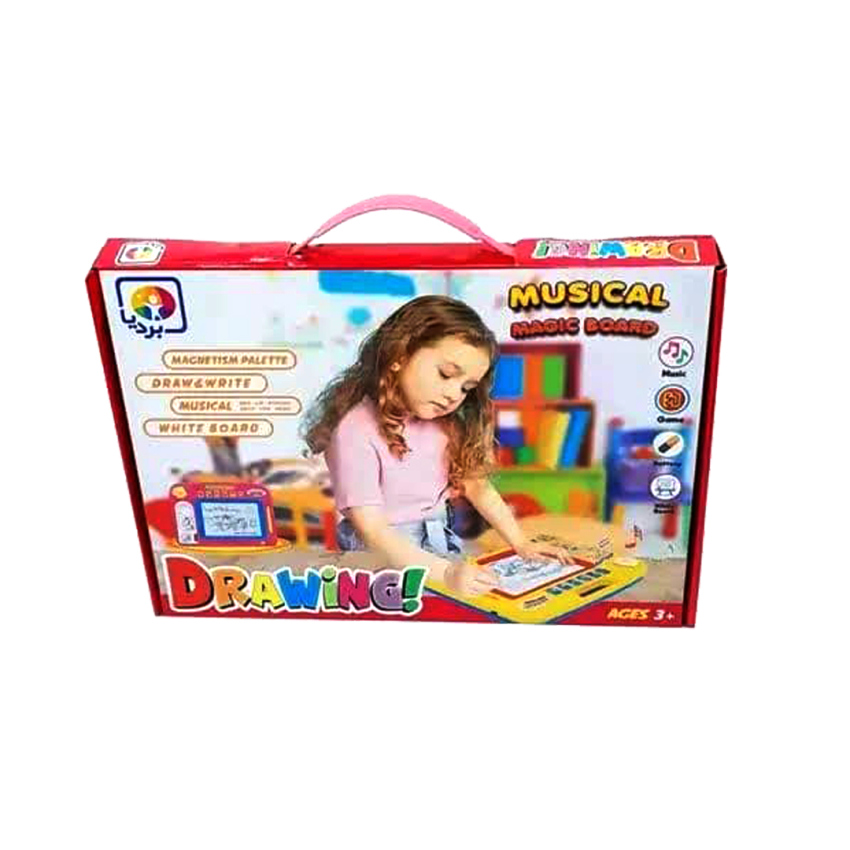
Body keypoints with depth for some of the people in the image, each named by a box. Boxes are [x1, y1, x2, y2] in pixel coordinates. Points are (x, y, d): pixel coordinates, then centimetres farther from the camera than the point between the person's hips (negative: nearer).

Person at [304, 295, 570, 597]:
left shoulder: (446, 422, 3)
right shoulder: (357, 430, -18)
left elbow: (476, 484, 11)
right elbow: (373, 531, -21)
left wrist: (521, 544, 2)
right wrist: (447, 572, -30)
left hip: (442, 549, 7)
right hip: (384, 559, -7)